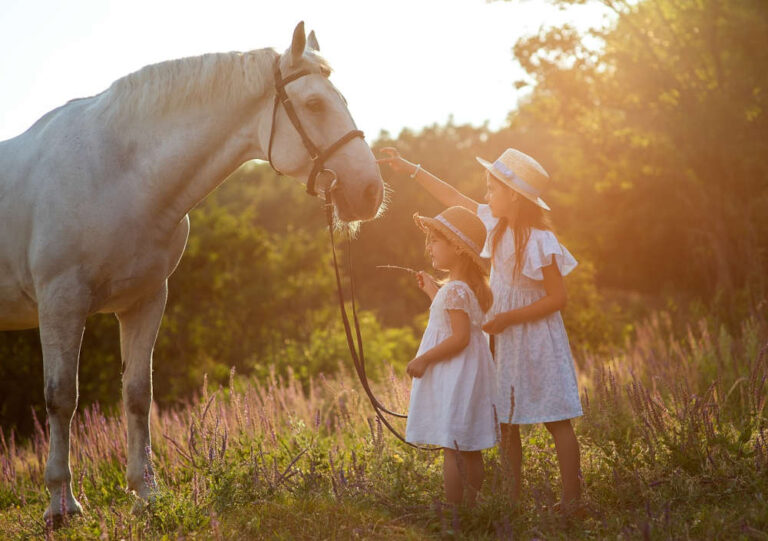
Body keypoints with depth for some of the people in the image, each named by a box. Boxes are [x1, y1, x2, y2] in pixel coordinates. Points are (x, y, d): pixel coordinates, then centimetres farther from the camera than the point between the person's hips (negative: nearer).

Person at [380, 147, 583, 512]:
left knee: (556, 421, -4)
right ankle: (513, 496, 17)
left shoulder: (540, 242, -19)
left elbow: (557, 298, -17)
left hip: (538, 342, -8)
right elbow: (454, 198, 16)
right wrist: (411, 169, 18)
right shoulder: (497, 225, 4)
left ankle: (572, 499, -1)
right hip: (507, 344, 8)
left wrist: (507, 318, -19)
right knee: (506, 421, 9)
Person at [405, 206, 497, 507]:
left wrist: (425, 359, -18)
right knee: (470, 450, 13)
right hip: (469, 374, 10)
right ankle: (470, 505, 19)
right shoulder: (470, 287, 10)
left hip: (453, 378, -10)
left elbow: (460, 337, -24)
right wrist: (433, 292, 27)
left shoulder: (454, 290, -19)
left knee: (452, 449, -7)